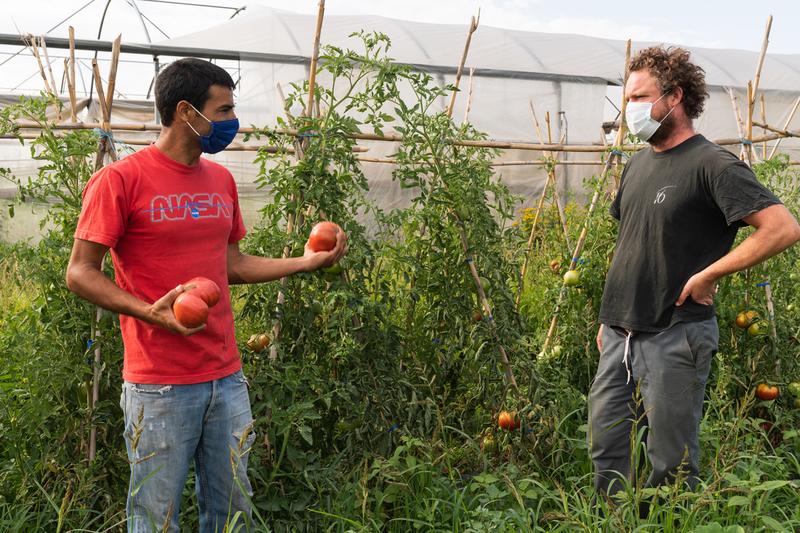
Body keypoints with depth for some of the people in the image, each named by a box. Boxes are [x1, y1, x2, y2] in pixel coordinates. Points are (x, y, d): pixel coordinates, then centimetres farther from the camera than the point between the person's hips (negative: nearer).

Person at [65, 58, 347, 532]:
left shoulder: (222, 180, 11)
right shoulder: (120, 180, -10)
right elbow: (80, 273, -8)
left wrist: (305, 262, 11)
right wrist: (149, 312, -22)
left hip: (227, 378, 6)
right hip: (159, 386, -6)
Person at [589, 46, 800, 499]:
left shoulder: (712, 165, -12)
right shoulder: (639, 164, 13)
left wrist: (707, 275, -17)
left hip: (675, 338, -7)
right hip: (620, 334, 8)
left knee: (671, 465, 4)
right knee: (606, 449, 12)